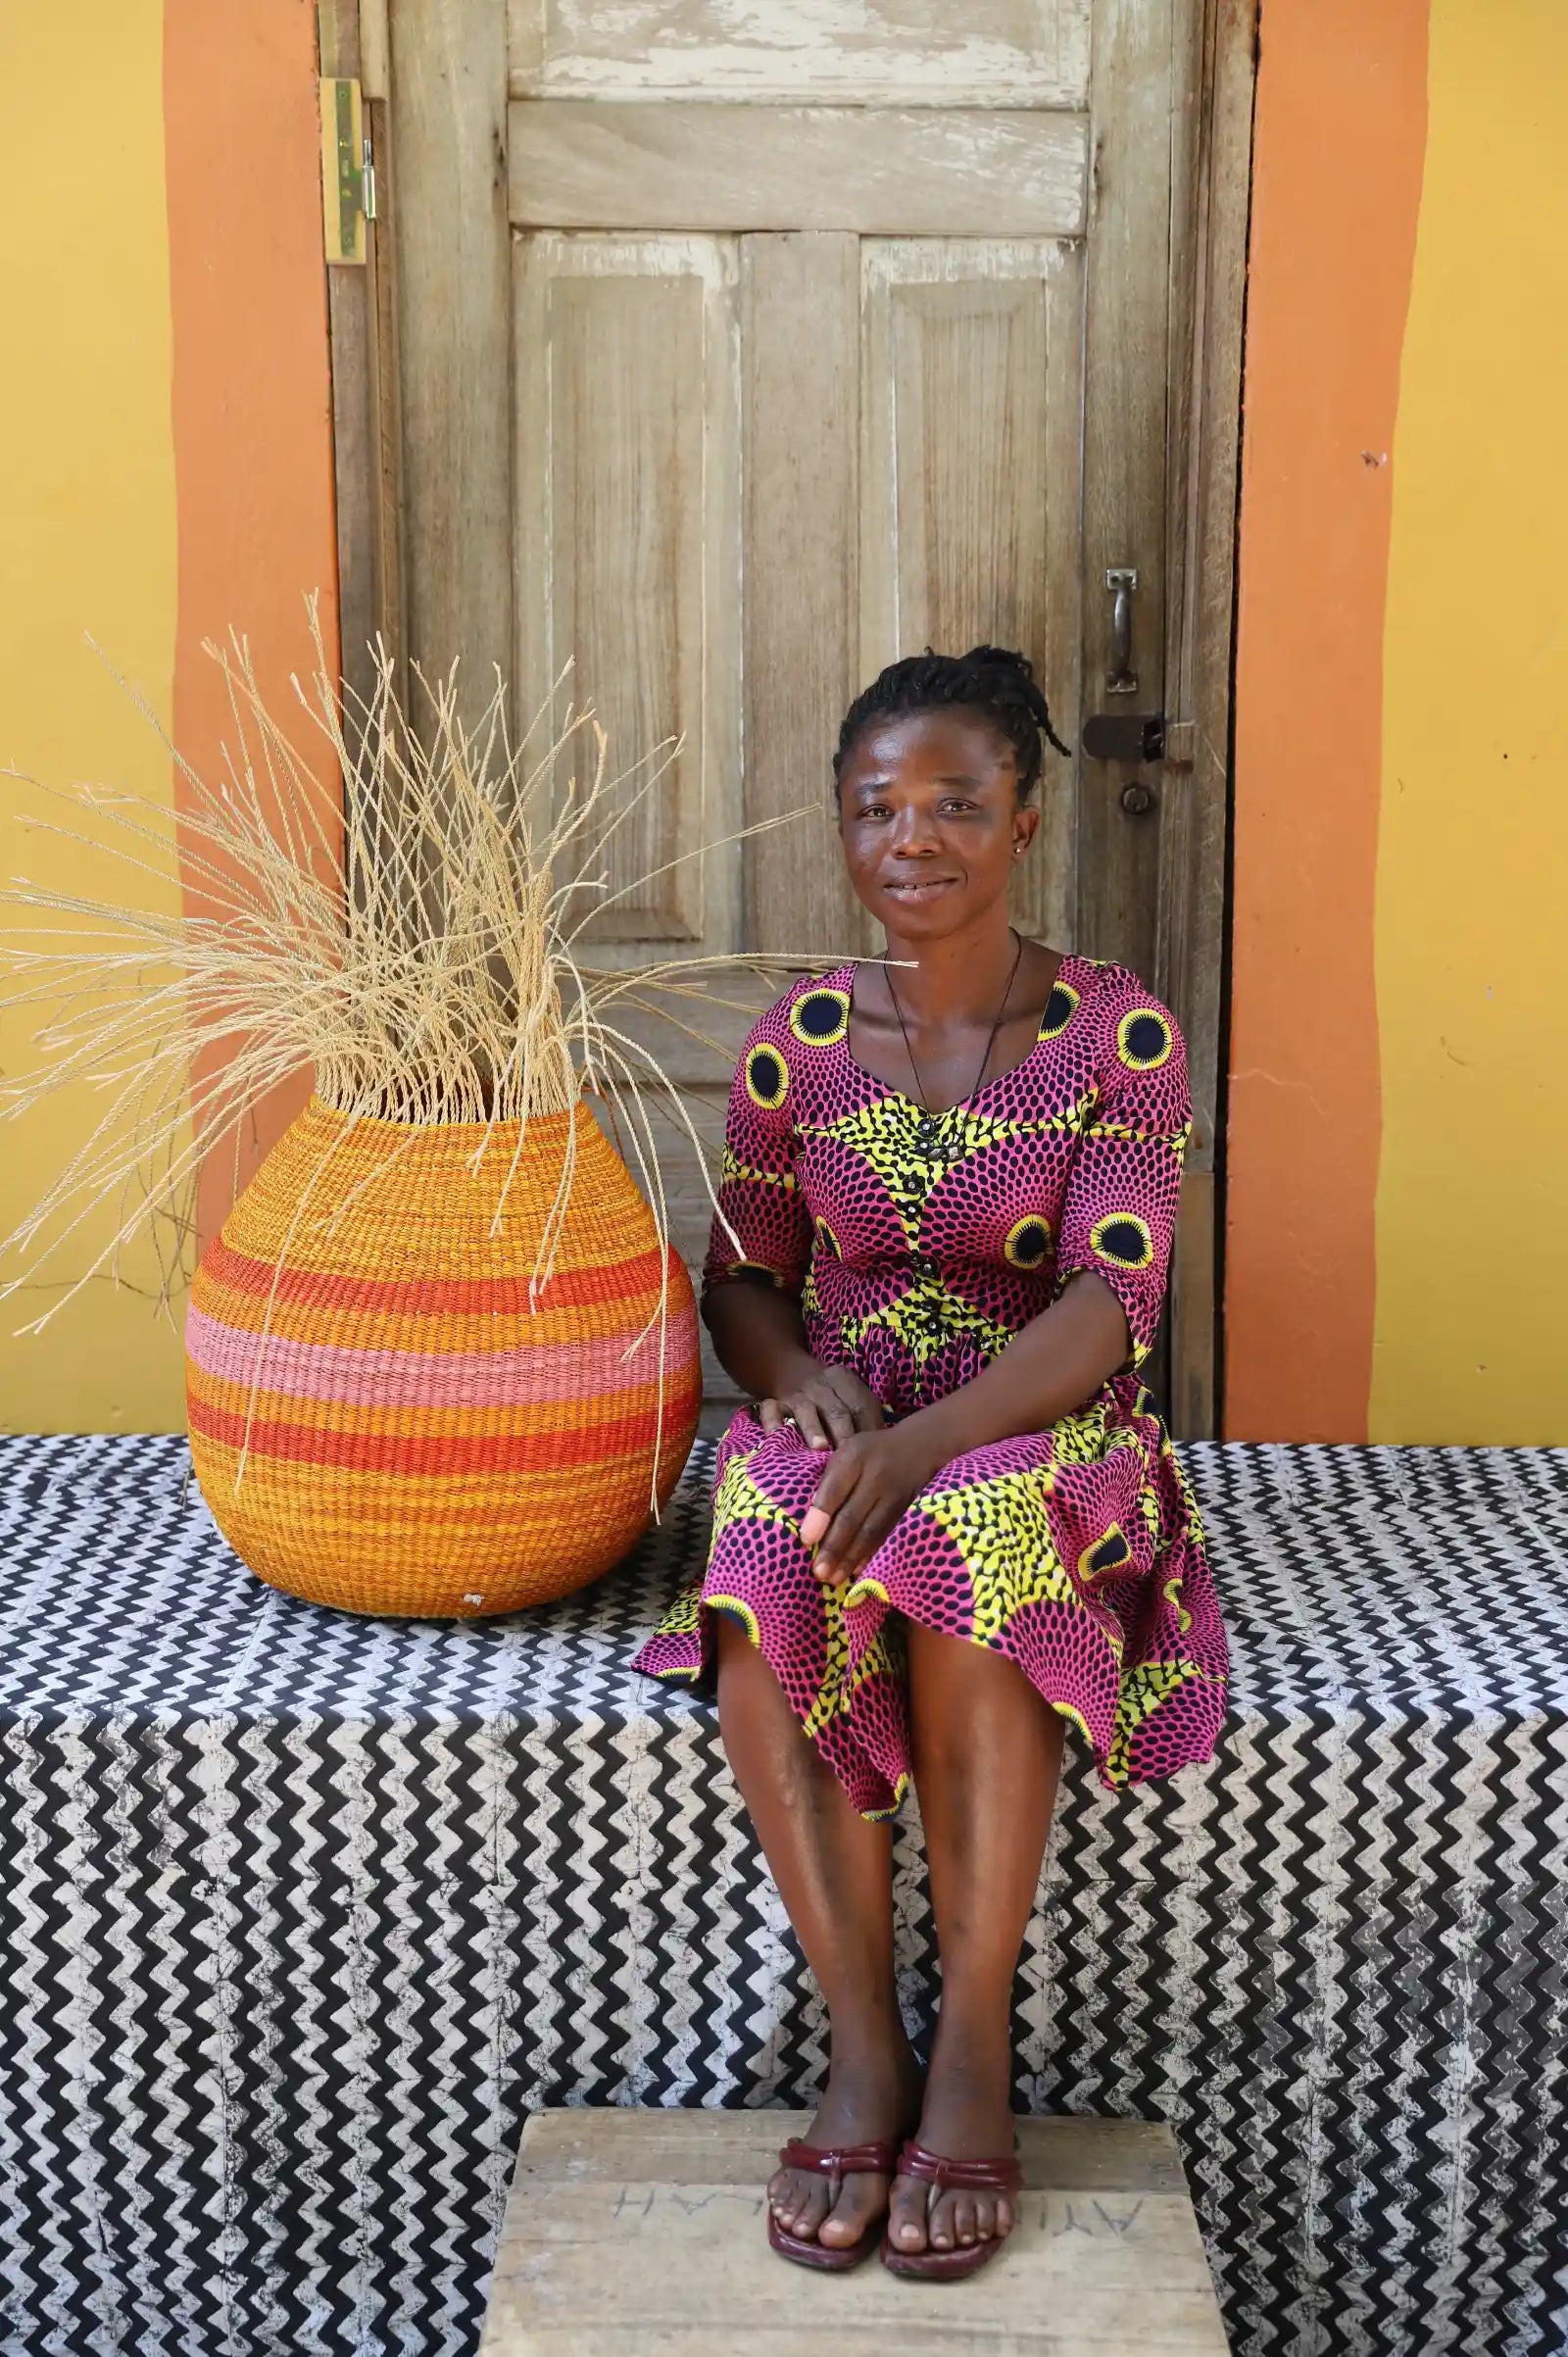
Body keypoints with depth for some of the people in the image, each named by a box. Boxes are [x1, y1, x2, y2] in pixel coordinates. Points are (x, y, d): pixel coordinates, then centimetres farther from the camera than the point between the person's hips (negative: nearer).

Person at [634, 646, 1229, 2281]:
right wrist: (808, 1380, -12)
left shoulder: (1117, 1032, -4)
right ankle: (863, 2047, -22)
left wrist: (928, 1441, -29)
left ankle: (974, 2051, -23)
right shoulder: (798, 1041, 5)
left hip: (1046, 1436, -2)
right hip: (841, 1424, 3)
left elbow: (1111, 1300, -13)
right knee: (766, 1554, -33)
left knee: (971, 1542, -38)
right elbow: (741, 1283, 12)